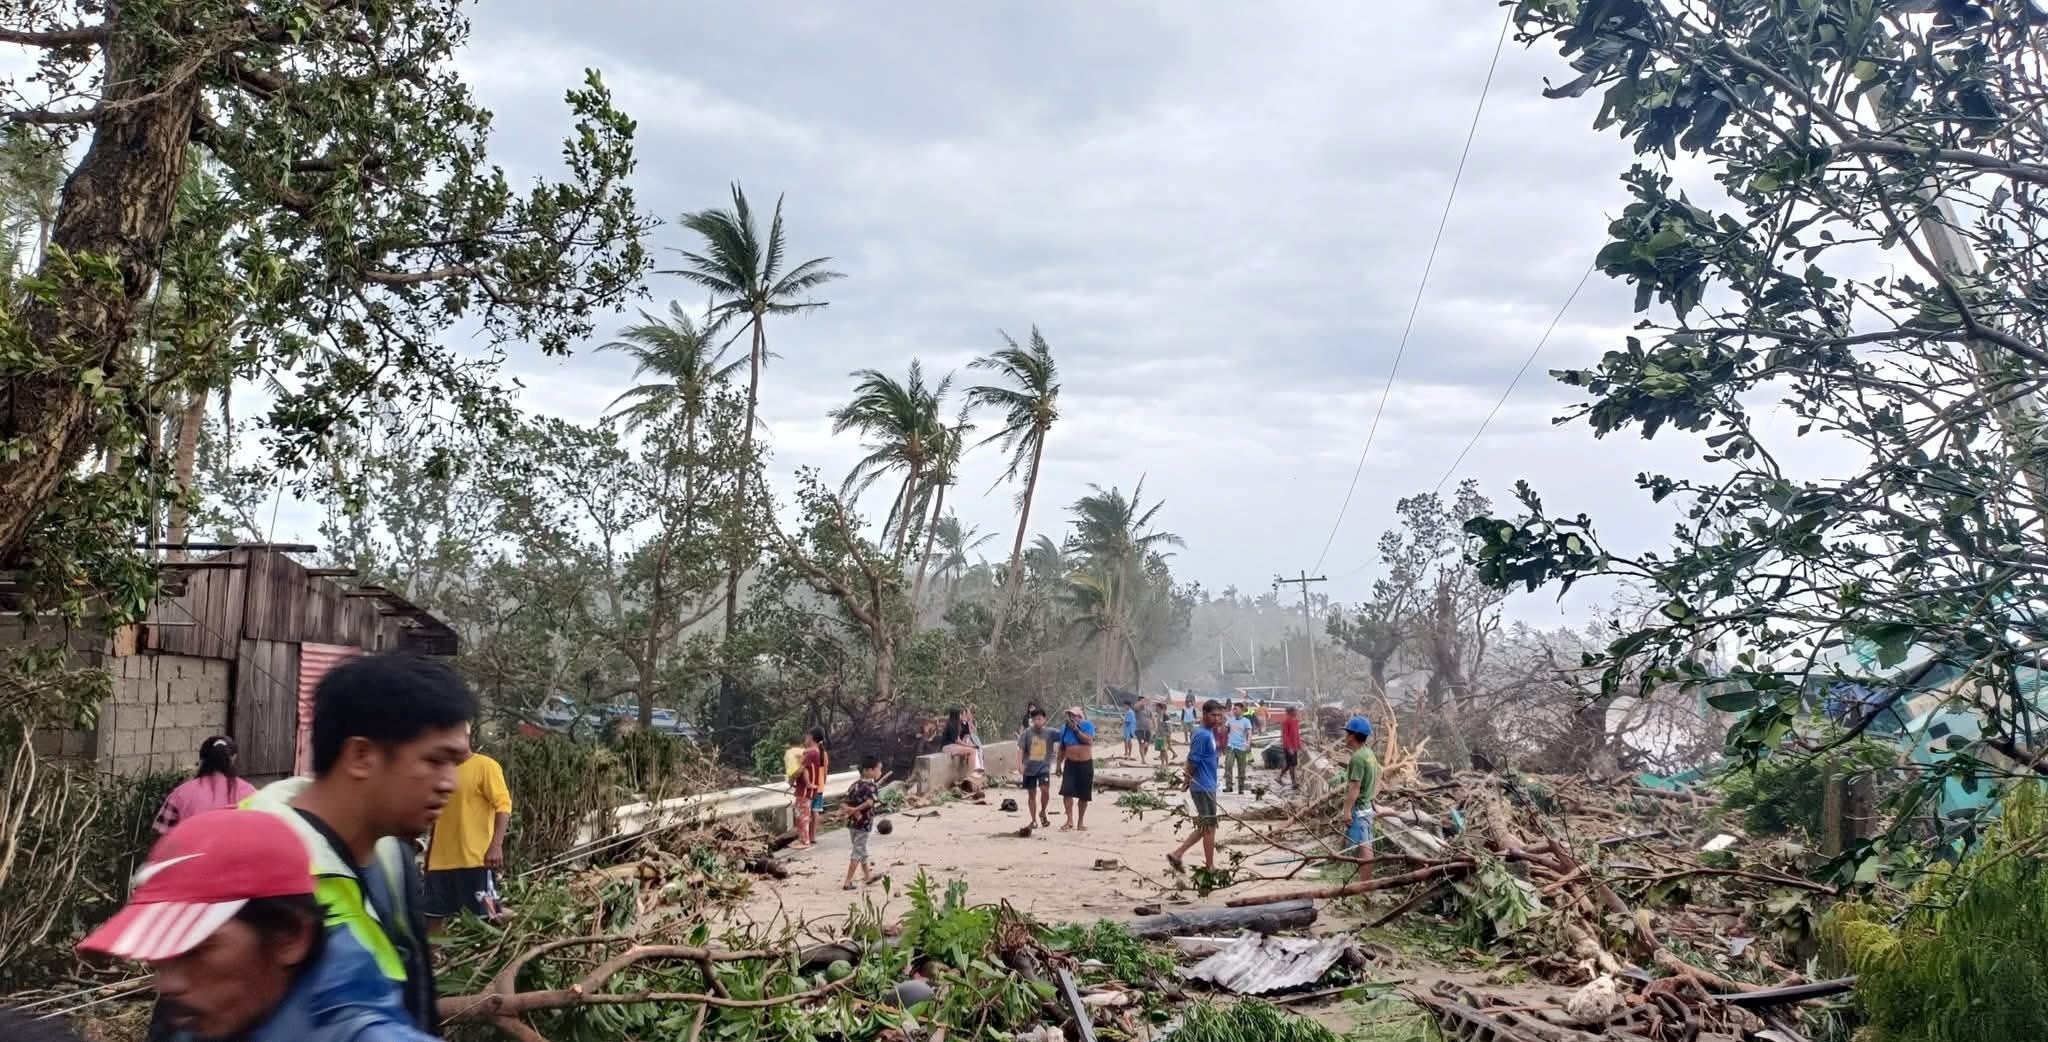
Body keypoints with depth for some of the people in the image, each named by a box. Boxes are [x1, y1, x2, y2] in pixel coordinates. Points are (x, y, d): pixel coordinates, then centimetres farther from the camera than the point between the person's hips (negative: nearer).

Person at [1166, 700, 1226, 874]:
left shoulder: (1210, 733, 11)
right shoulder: (1202, 735, -18)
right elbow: (1193, 761, -18)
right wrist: (1187, 780, -8)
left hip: (1208, 787, 10)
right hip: (1203, 787, -10)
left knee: (1204, 827, 14)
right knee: (1209, 827, -1)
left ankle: (1176, 854, 15)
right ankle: (1211, 867, 8)